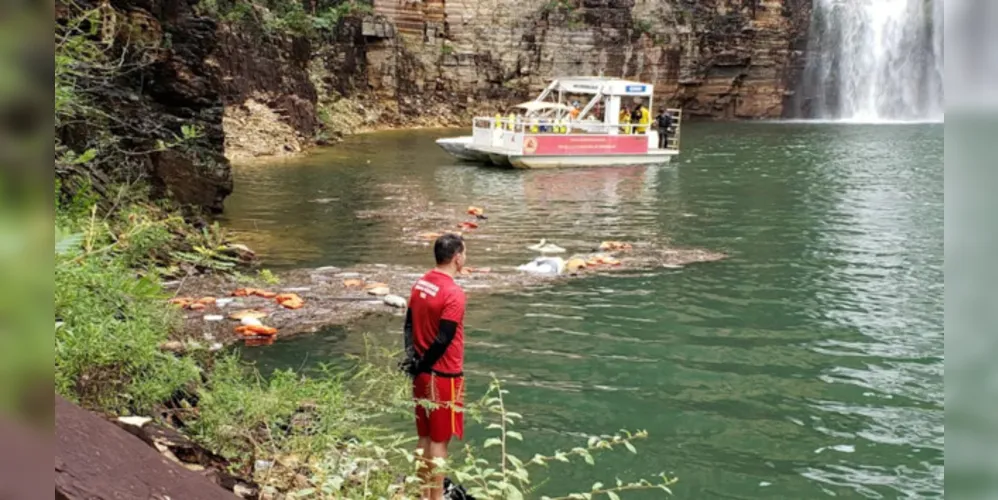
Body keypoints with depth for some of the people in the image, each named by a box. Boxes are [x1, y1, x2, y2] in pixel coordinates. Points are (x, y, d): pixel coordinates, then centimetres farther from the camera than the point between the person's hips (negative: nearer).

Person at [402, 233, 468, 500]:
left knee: (425, 436, 16)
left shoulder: (420, 284, 5)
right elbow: (443, 340, -21)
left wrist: (411, 356, -1)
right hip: (444, 376, -8)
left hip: (423, 373, 8)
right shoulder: (454, 294, -21)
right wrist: (420, 365, -10)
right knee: (439, 440, 2)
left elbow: (409, 324, 7)